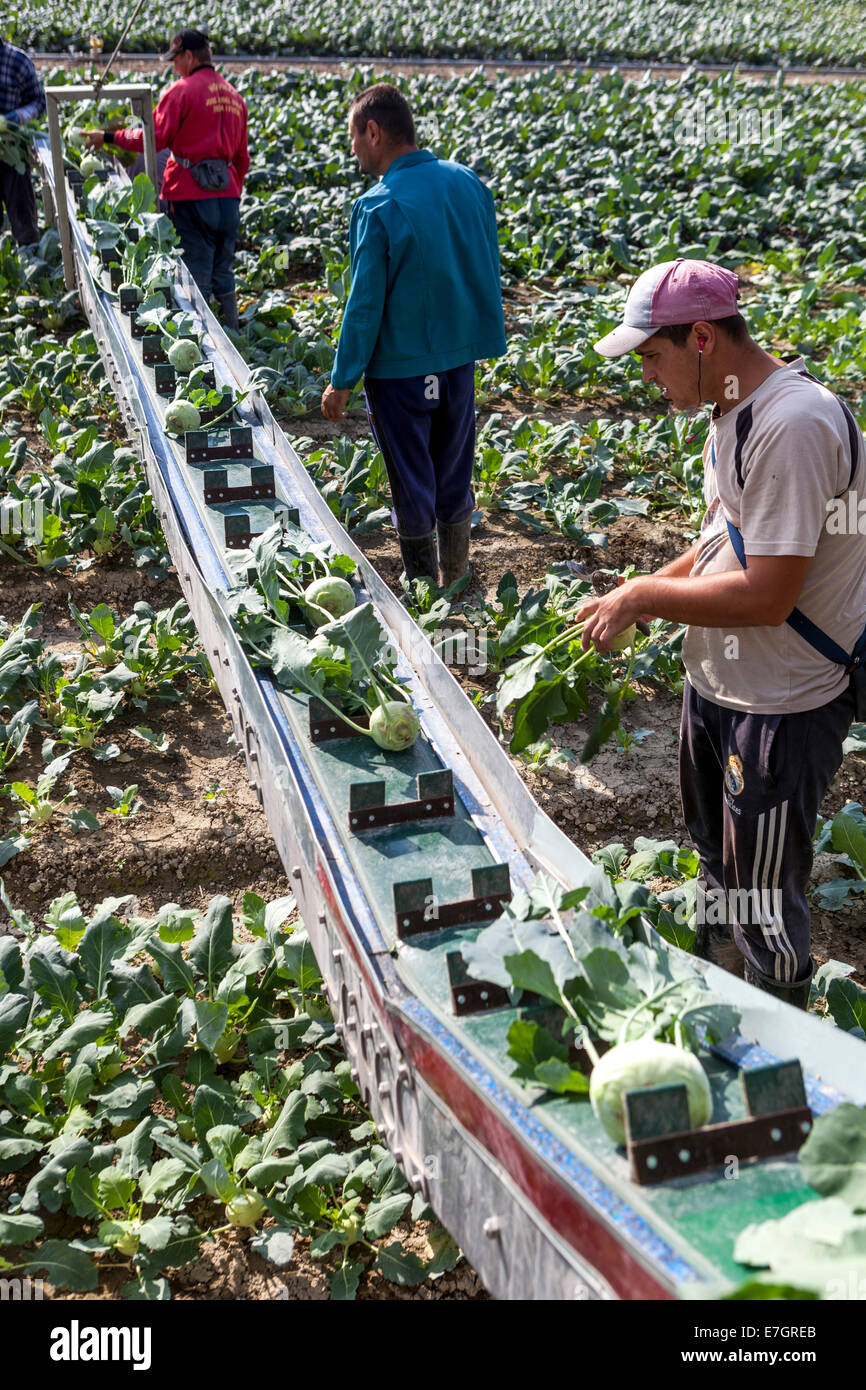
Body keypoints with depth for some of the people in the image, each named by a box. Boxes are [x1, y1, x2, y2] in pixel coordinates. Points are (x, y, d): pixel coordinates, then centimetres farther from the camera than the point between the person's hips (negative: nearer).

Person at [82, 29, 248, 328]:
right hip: (228, 196, 6)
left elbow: (155, 138, -13)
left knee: (197, 276, -2)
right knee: (223, 274, 14)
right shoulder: (234, 95, 16)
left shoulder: (183, 90, -6)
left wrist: (108, 137, -4)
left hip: (192, 194, -6)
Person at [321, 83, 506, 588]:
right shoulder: (468, 182, 0)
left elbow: (366, 305, -17)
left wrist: (342, 381, -9)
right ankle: (457, 577, 31)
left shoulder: (379, 207, -18)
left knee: (411, 479, 8)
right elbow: (489, 272, 9)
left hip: (401, 365, -6)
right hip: (461, 353, 6)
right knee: (454, 472, 18)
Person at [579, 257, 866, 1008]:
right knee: (717, 867, 28)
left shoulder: (795, 424, -28)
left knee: (763, 904, 7)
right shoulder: (734, 409, 5)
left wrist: (645, 597, -19)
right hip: (716, 682, 10)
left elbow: (767, 596, -30)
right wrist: (638, 593, 2)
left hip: (782, 707, -10)